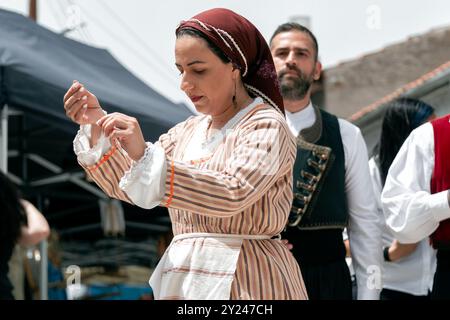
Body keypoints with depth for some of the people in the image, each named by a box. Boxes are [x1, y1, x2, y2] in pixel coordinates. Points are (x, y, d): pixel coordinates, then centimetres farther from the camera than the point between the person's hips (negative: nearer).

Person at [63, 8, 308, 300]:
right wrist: (97, 124, -2)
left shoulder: (267, 126, -8)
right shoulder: (187, 132, 15)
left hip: (247, 283, -6)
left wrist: (146, 155, -28)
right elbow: (125, 184, 12)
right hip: (183, 279, 7)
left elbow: (233, 194, -25)